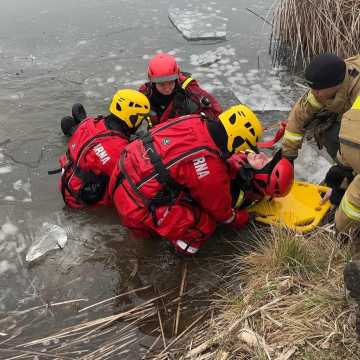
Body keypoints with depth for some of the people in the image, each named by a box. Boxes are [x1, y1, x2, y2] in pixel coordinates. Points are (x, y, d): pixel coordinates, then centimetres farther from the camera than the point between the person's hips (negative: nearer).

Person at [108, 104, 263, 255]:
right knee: (204, 225, -2)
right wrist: (242, 219, 18)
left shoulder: (193, 120, -3)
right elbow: (220, 211, -2)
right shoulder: (211, 169, -21)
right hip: (139, 208, -8)